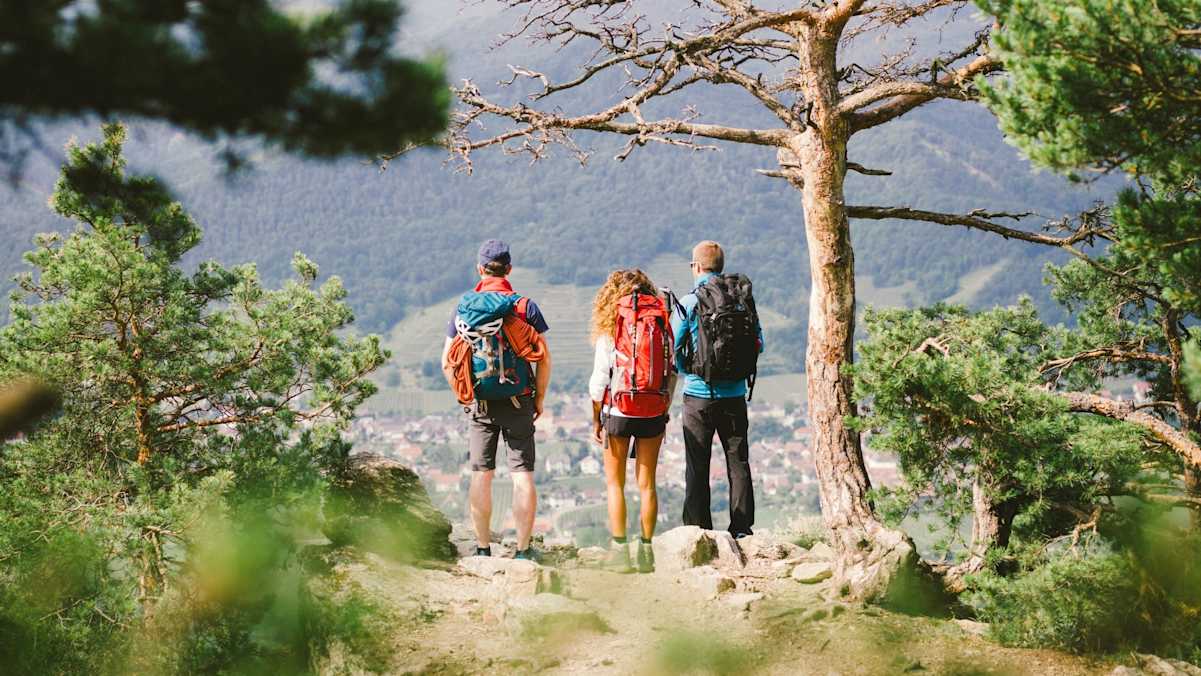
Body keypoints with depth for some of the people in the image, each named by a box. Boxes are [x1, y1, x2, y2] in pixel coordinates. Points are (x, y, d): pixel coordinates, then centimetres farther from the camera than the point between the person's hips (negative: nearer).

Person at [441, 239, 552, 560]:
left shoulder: (464, 306, 1)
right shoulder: (526, 306, -3)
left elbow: (447, 362, 0)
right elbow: (544, 358, -6)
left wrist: (463, 395, 12)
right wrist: (540, 398, 6)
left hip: (480, 404, 1)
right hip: (519, 402, -1)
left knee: (481, 475, 7)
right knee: (523, 475, 2)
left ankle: (483, 549, 9)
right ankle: (523, 549, 1)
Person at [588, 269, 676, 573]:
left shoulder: (611, 326, -5)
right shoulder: (663, 322, 2)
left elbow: (599, 379, -5)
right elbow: (671, 374, 2)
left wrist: (596, 421, 3)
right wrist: (664, 414, 12)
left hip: (619, 411, -2)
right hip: (654, 412, 3)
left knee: (615, 483, 8)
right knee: (647, 484, 10)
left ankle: (620, 549, 3)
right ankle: (647, 551, 11)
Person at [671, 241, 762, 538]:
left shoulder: (689, 303, -9)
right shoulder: (744, 299, 1)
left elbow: (672, 349, -6)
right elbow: (758, 345, 7)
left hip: (699, 395, -3)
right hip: (735, 394, 3)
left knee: (697, 466, 4)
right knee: (738, 461, 10)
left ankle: (698, 529, 4)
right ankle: (742, 528, 10)